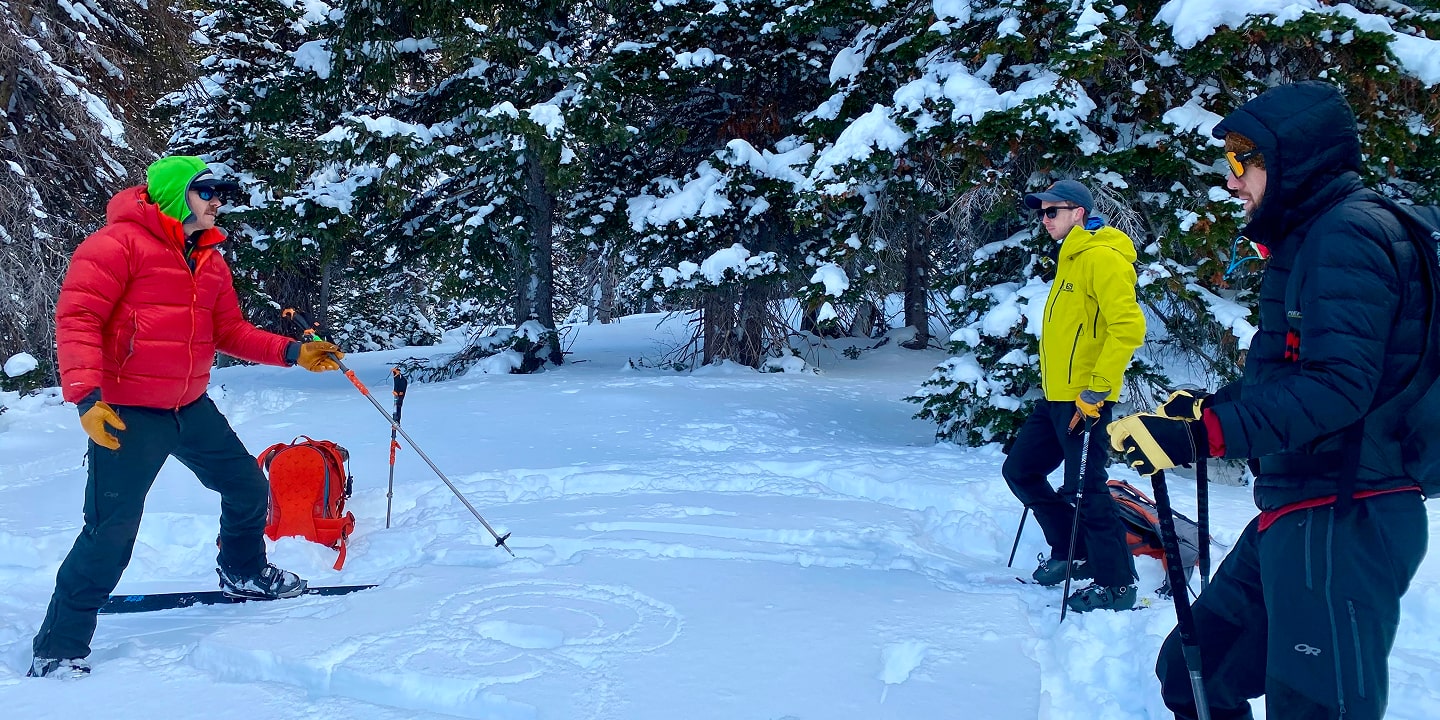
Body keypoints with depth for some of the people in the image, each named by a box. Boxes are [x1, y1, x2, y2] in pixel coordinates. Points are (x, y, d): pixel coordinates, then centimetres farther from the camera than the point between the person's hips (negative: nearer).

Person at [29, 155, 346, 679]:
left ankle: (244, 573, 43)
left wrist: (293, 353, 5)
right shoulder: (118, 243, -11)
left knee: (248, 488, 16)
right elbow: (76, 317, -16)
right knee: (111, 533, -9)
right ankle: (58, 650, 6)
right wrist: (86, 395, -26)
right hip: (127, 414, -8)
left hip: (191, 408, 8)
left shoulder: (209, 261, 14)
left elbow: (229, 331, 17)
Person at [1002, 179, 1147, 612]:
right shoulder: (1071, 259, 18)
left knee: (1083, 489, -6)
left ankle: (1117, 585, 6)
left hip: (1085, 400, -10)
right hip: (1056, 397, 10)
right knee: (1020, 470, 14)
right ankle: (1070, 554, 25)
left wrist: (1098, 389, -21)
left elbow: (1128, 326, -22)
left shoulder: (1102, 257, -13)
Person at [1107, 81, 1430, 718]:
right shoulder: (1307, 238, 18)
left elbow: (1339, 384, -25)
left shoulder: (1349, 233, -14)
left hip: (1342, 521, -10)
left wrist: (1206, 435, -27)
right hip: (1295, 513, 10)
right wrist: (1208, 406, 11)